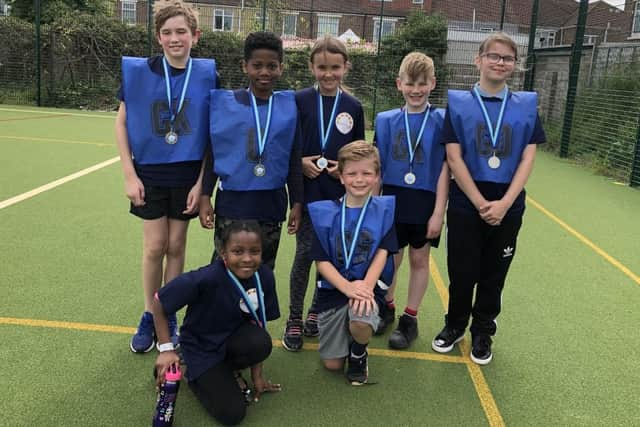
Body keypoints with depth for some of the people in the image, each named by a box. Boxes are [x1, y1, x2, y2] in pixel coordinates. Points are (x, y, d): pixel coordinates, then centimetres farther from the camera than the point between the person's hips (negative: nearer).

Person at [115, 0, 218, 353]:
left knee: (176, 247, 8)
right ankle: (149, 318, 22)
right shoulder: (137, 71, -5)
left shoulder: (207, 75, -5)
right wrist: (129, 174, -6)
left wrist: (201, 181, -6)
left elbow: (213, 132, -1)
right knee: (154, 247, 4)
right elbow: (121, 123, 0)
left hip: (187, 176, 0)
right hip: (150, 174, 0)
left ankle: (169, 317, 25)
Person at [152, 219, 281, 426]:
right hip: (202, 347, -4)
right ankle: (197, 375, 13)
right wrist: (166, 349, -19)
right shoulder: (206, 279, -32)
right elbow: (159, 302, -20)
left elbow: (259, 325, -5)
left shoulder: (265, 277, -17)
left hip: (233, 337, 4)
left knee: (261, 343, -31)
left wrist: (257, 375, 0)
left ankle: (229, 369, 3)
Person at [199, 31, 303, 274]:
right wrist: (205, 197, -1)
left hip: (271, 205, 2)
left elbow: (294, 160, 6)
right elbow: (212, 154, 2)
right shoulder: (225, 103, -3)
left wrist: (297, 203, 6)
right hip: (231, 202, -1)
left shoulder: (289, 106, 1)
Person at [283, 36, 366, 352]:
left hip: (339, 194, 2)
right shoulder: (300, 101, -2)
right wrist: (300, 162, -13)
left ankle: (317, 311, 29)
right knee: (304, 253, 0)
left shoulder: (353, 107, 3)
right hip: (306, 192, -2)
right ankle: (294, 319, 14)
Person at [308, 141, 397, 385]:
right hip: (333, 287, 1)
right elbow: (321, 261, -5)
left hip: (369, 285, -1)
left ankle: (359, 353, 2)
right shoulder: (325, 212, -1)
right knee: (332, 364, 2)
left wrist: (366, 286, -24)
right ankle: (344, 329, 36)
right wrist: (348, 287, -21)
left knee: (361, 322, -35)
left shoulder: (384, 209, -1)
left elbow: (382, 253, -7)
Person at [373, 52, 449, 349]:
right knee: (390, 257, 12)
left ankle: (410, 319, 24)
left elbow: (444, 170, -7)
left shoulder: (442, 120, -6)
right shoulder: (386, 120, 2)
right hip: (392, 200, 2)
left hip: (425, 203, -2)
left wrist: (438, 212, -10)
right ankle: (386, 308, 33)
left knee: (419, 260, 9)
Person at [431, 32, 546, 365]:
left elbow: (528, 159, -2)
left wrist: (503, 203, -14)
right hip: (465, 204, -1)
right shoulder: (458, 103, -2)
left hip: (508, 207, 2)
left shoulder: (526, 105, 3)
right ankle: (455, 325, 30)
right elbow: (454, 158, -7)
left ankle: (482, 332, 30)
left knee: (493, 274, 12)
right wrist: (481, 203, -13)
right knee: (462, 272, 7)